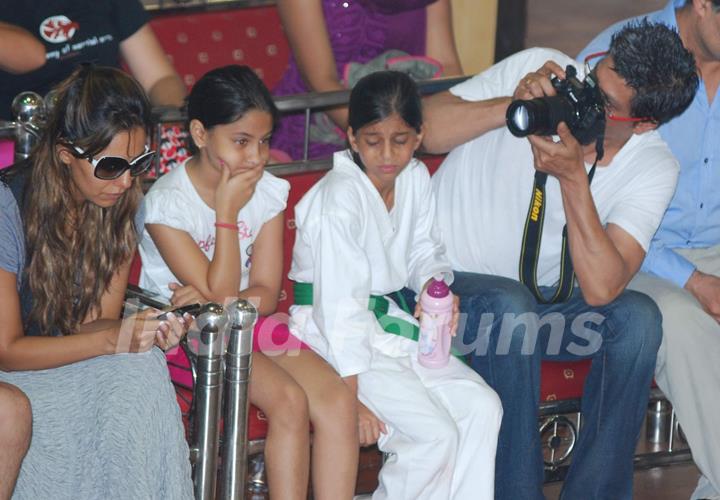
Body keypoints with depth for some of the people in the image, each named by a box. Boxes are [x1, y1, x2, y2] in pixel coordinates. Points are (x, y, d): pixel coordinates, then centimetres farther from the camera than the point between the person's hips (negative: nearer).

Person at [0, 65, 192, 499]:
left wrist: (145, 329, -24)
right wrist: (112, 339, -30)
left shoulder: (121, 206, -3)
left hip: (75, 361, 5)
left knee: (140, 371, -26)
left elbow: (94, 324, 0)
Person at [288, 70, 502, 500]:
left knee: (482, 407, -6)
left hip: (391, 322, 8)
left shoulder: (416, 179, 1)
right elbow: (340, 303, -23)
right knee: (435, 433, -19)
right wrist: (350, 398, -25)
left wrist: (435, 284, -8)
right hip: (336, 336, -8)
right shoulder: (340, 196, -21)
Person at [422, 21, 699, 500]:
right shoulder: (541, 70, -13)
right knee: (511, 310, -35)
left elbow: (601, 289, -25)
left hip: (542, 299, 2)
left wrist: (573, 179, -32)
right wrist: (509, 107, -30)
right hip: (447, 280, -2)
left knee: (638, 318, -24)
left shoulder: (654, 168, -12)